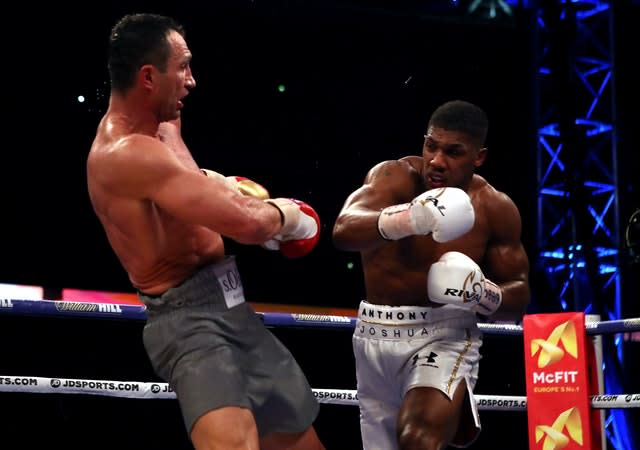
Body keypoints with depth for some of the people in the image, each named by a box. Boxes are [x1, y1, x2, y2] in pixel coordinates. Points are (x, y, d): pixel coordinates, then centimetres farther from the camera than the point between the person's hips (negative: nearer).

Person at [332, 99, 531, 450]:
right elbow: (343, 231, -31)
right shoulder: (394, 177, -11)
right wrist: (405, 219, -50)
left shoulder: (496, 209, -6)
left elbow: (518, 297, 4)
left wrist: (484, 294, -20)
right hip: (375, 335, 3)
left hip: (445, 334, -2)